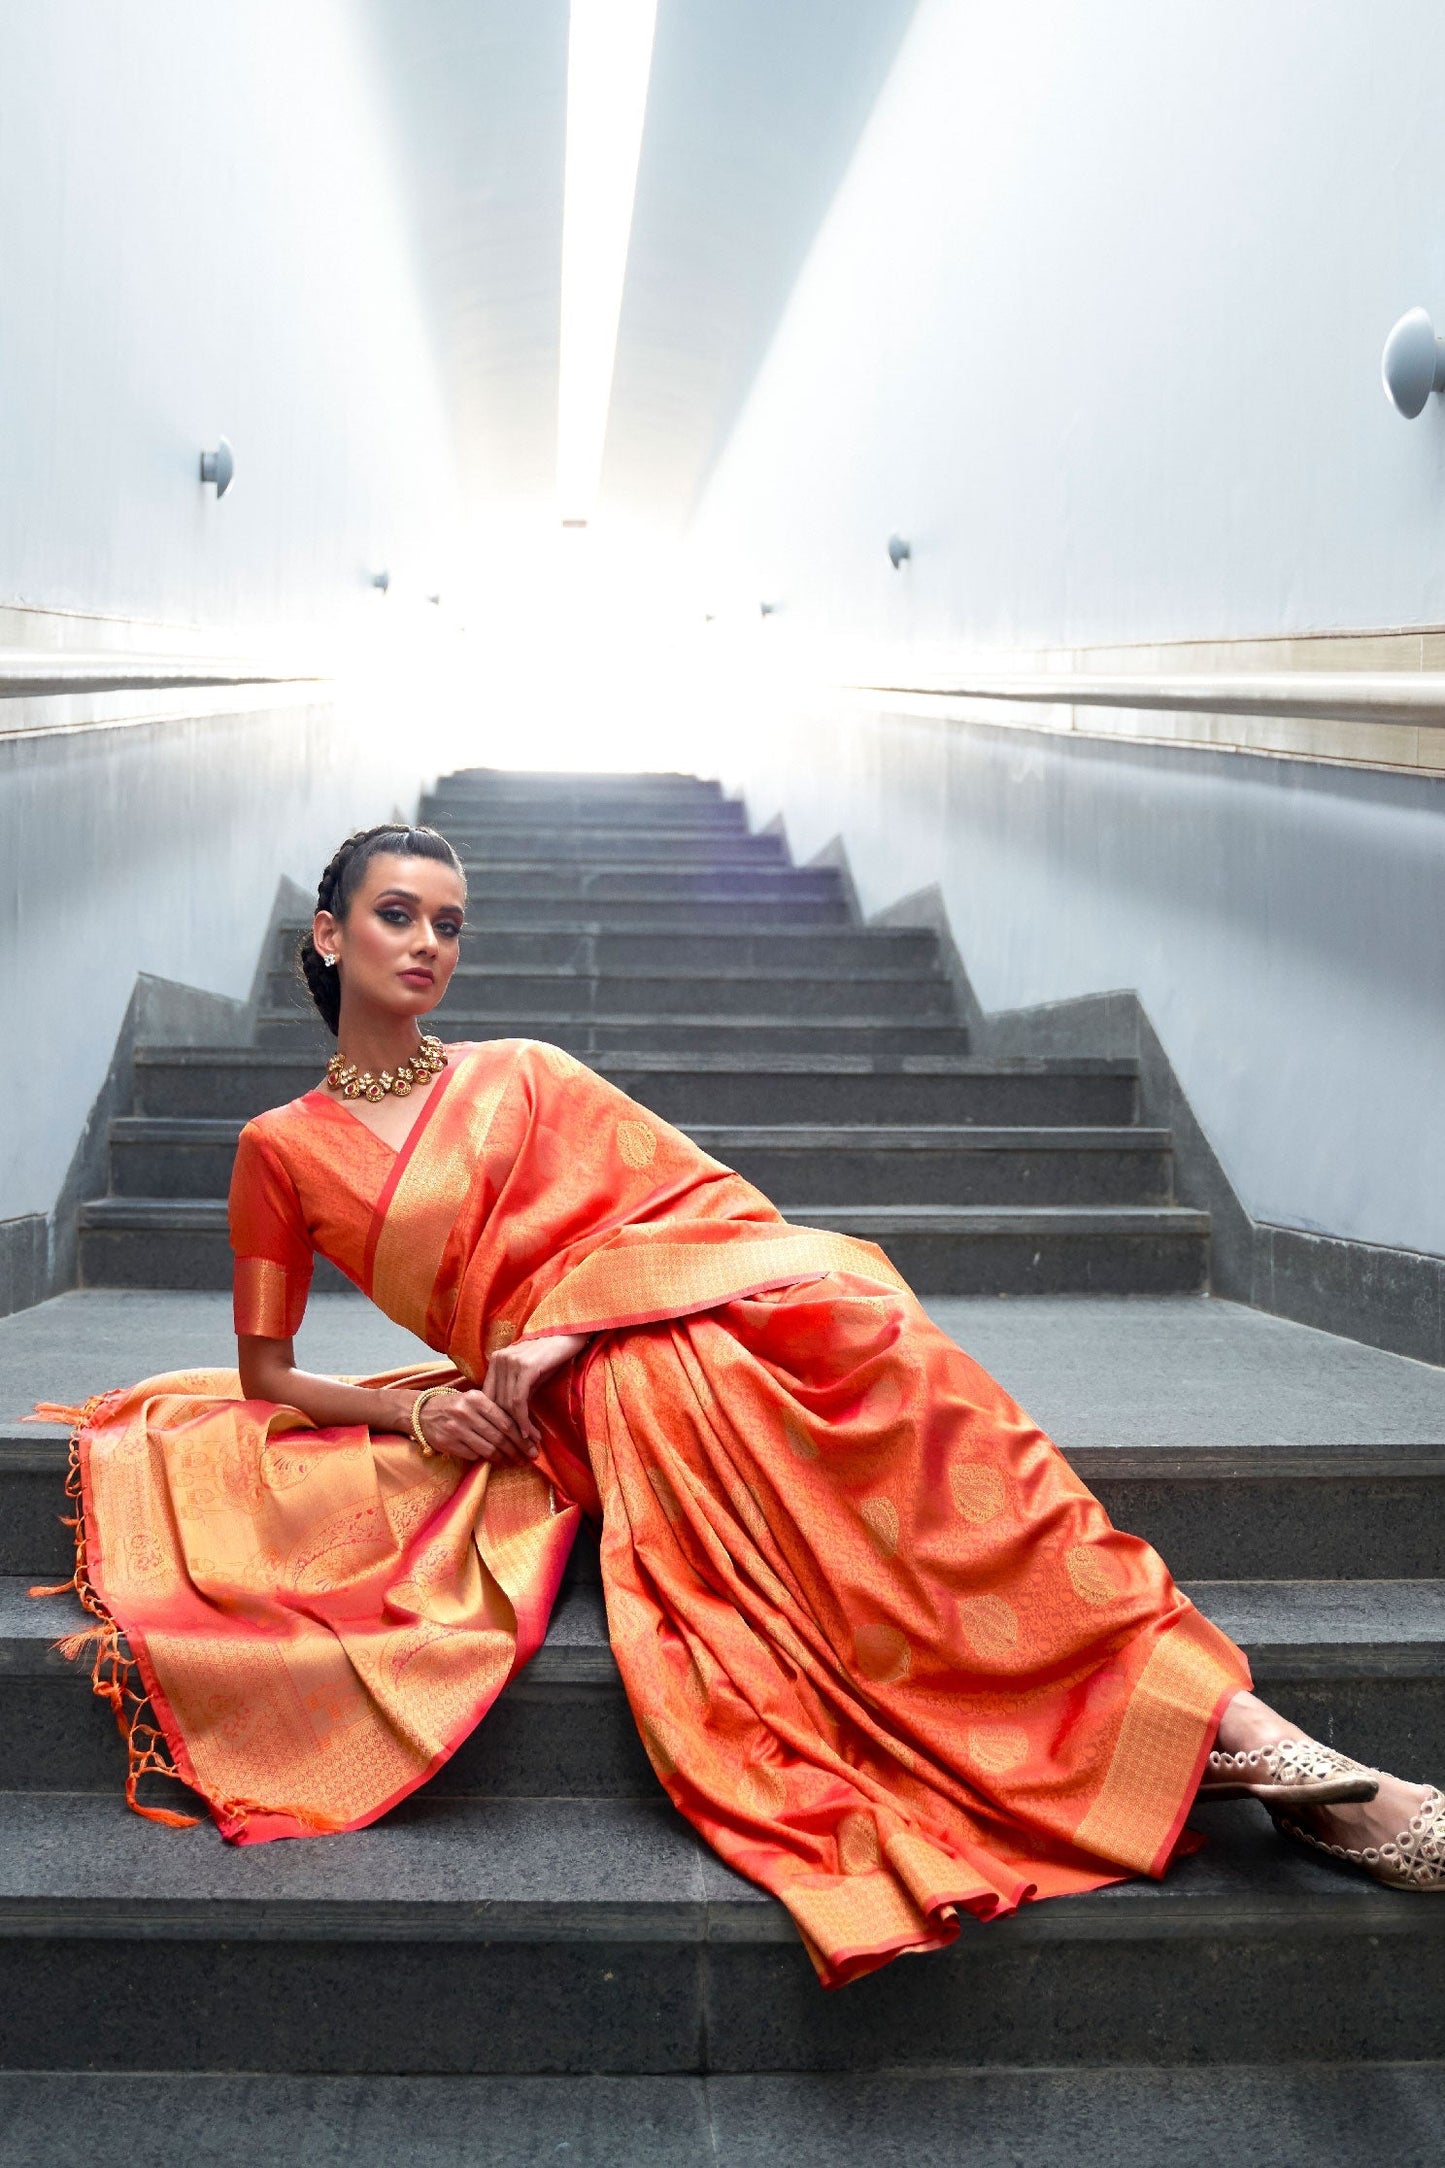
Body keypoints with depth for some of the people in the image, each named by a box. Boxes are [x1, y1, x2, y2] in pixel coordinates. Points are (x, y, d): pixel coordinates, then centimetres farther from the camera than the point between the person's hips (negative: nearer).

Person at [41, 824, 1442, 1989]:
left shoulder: (521, 1075, 20)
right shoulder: (283, 1149, 15)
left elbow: (691, 1197, 10)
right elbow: (266, 1374, 14)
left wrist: (551, 1333, -7)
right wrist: (410, 1411, -7)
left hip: (703, 1311, 2)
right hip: (574, 1406, -2)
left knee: (881, 1367, -28)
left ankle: (1212, 1712, -30)